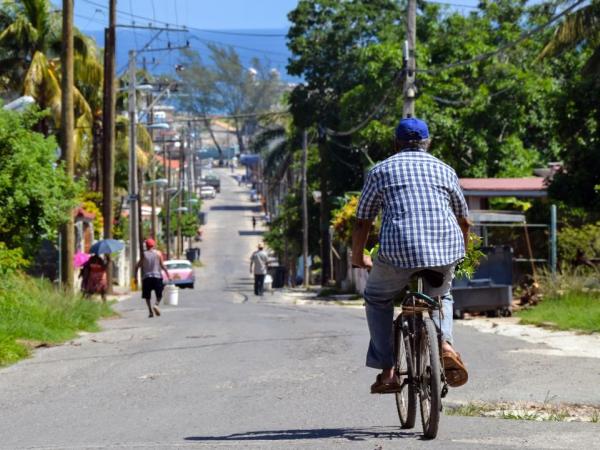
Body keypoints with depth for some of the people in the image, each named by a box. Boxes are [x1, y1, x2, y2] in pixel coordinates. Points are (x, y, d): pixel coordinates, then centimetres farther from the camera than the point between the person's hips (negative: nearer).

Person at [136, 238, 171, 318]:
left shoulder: (144, 254, 3)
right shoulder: (158, 253, 0)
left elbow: (137, 266, 1)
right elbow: (162, 265, -5)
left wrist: (136, 276, 9)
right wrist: (168, 275, 0)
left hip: (146, 277, 1)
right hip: (157, 276, -1)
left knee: (147, 296, 9)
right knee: (159, 295, 10)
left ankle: (151, 311, -2)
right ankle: (156, 305, -17)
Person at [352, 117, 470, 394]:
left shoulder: (381, 171, 13)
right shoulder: (445, 170, 20)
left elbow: (362, 223, 14)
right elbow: (463, 222, 28)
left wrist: (358, 259, 30)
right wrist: (460, 254, 45)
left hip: (399, 251, -2)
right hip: (446, 251, 2)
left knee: (377, 299, 25)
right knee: (441, 296, 32)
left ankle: (386, 371, 16)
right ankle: (445, 344, 2)